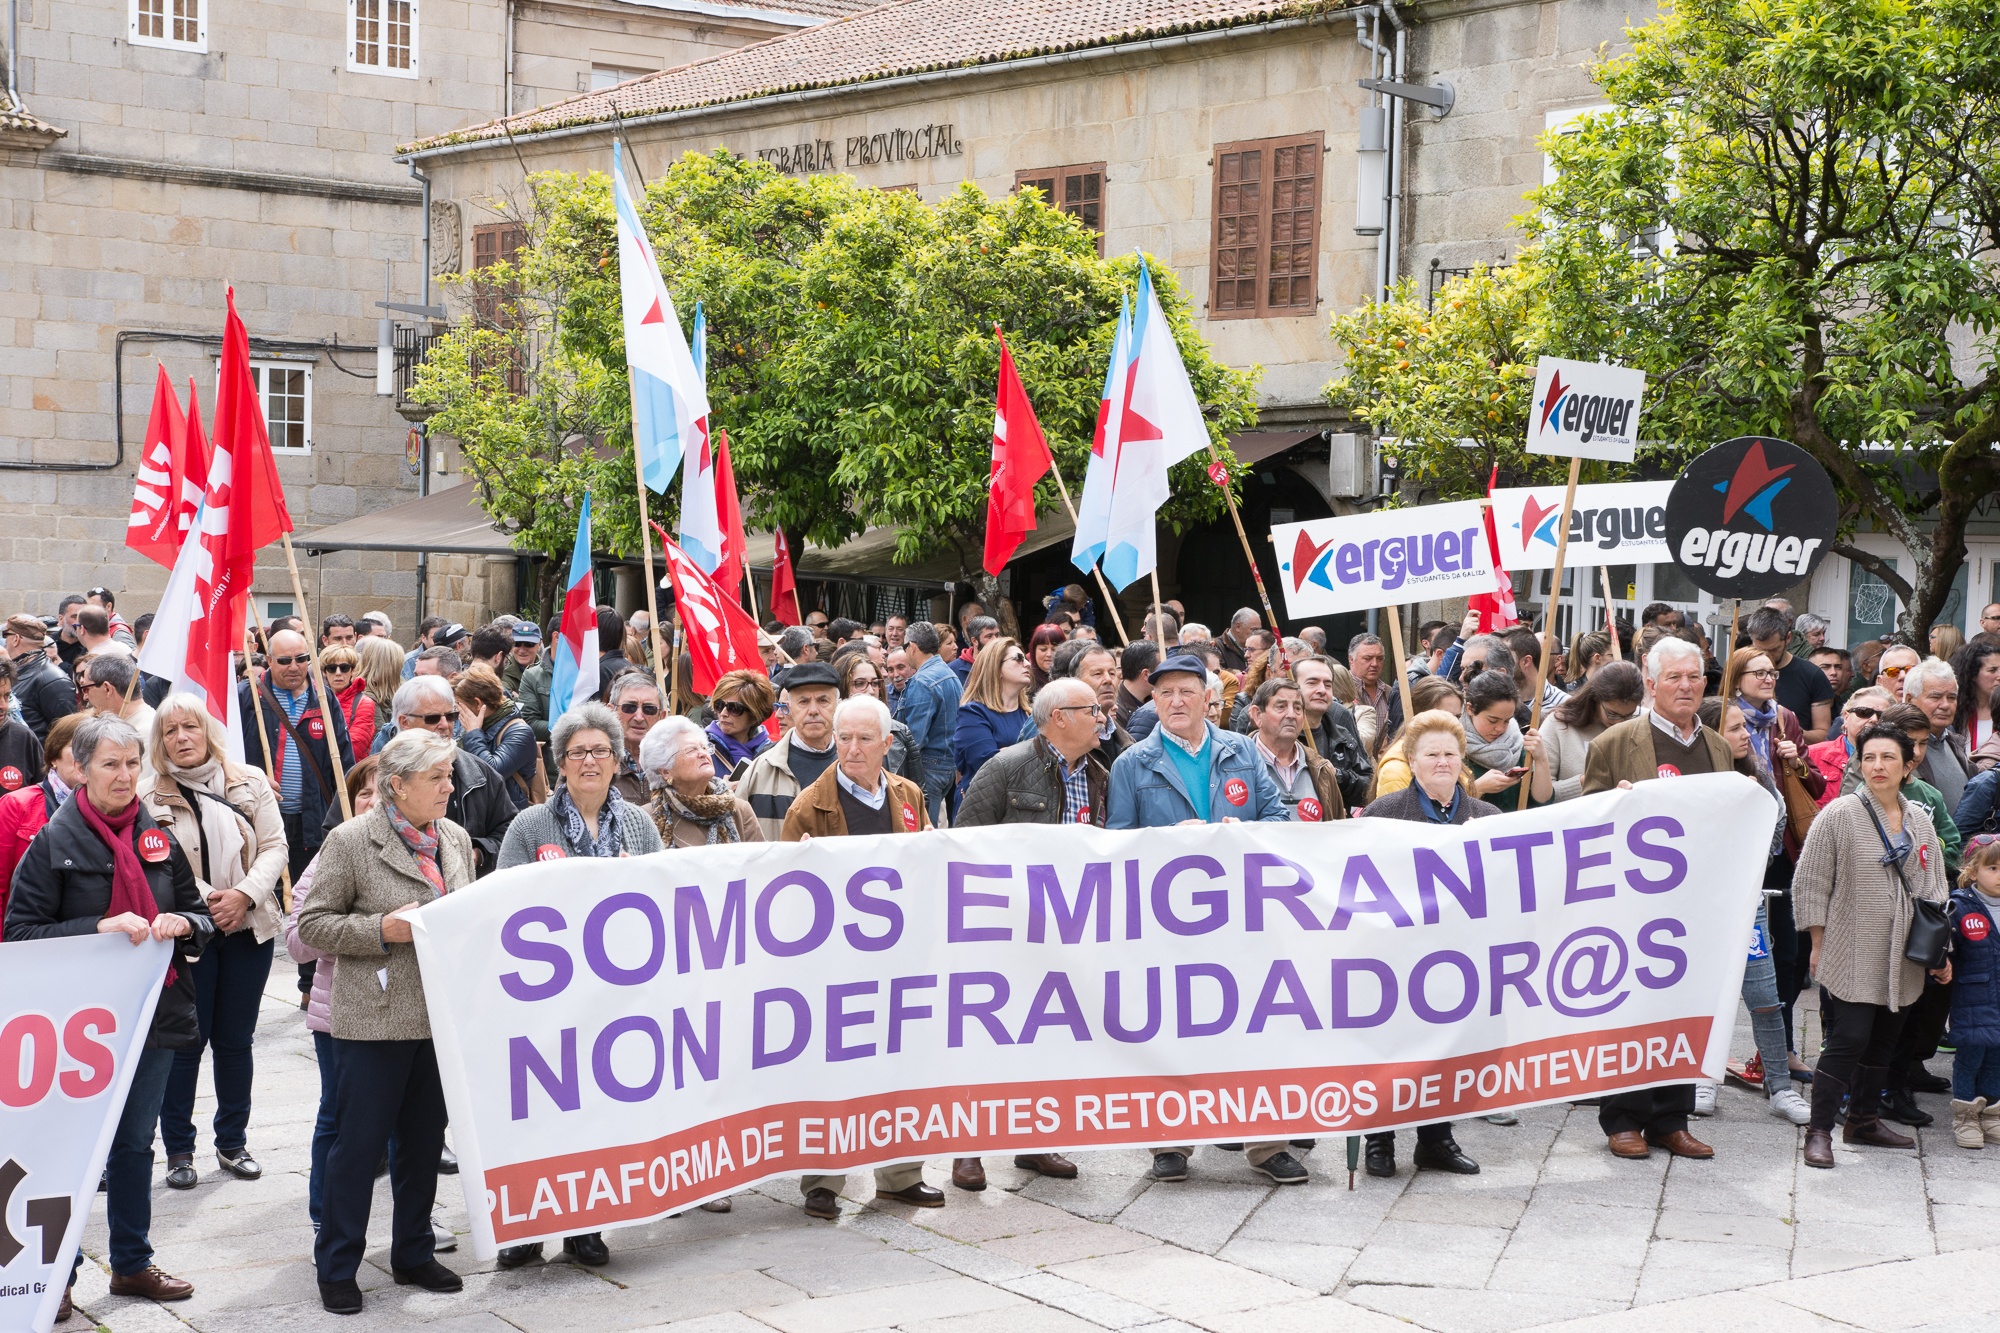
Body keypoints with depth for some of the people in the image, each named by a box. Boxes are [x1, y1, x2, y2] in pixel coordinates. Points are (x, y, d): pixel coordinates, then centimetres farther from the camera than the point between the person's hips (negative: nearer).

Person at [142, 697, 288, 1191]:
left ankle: (233, 1144, 22)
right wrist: (201, 901, -15)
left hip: (248, 928, 2)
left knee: (235, 1040, 10)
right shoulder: (148, 794, -2)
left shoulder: (250, 783, 5)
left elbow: (274, 845, 2)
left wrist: (244, 895, -12)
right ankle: (178, 1150, 14)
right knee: (185, 1042, 1)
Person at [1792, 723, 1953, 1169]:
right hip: (1853, 958, -6)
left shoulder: (1920, 821, 9)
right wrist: (1820, 946, -7)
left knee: (1883, 1040, 12)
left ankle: (1864, 1120, 27)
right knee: (1849, 1040, -11)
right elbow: (1809, 885, -6)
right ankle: (1819, 1130, -4)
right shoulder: (1839, 815, -8)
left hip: (1902, 959, 6)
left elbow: (1933, 888, 17)